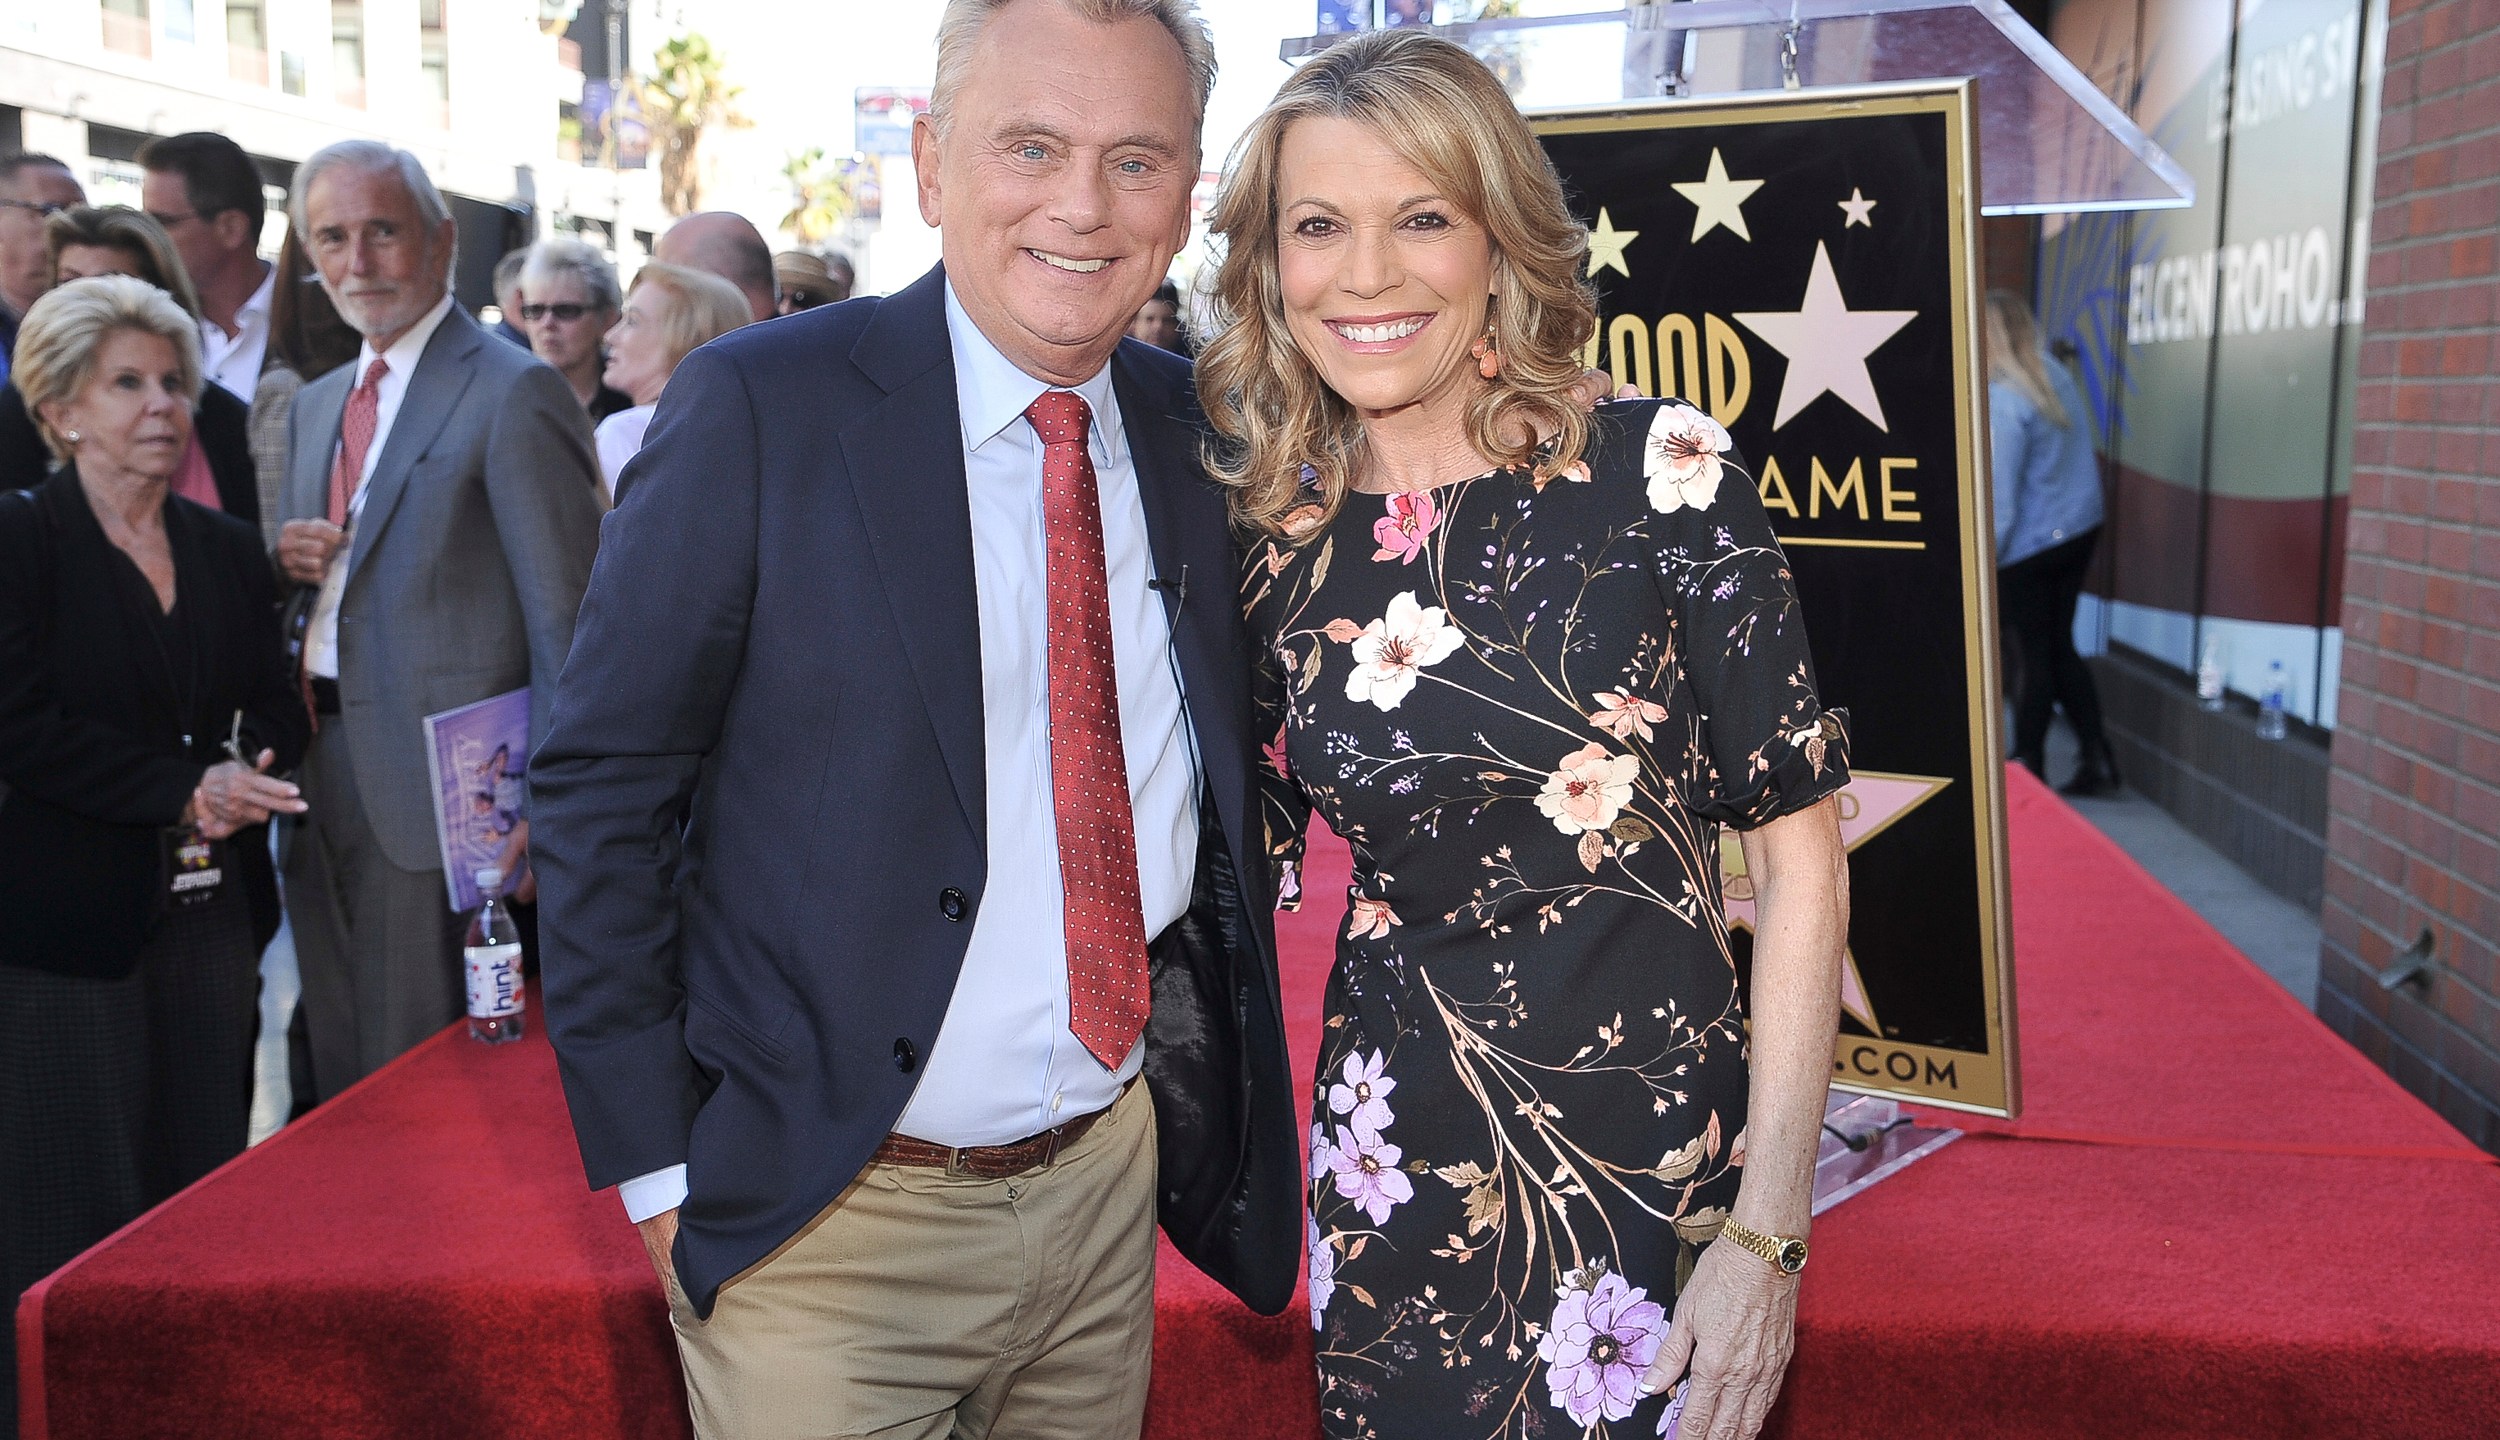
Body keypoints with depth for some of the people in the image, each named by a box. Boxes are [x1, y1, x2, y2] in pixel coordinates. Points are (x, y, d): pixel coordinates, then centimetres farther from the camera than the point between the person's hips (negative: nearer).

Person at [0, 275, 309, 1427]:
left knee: (203, 1190, 8)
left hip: (214, 911, 5)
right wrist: (182, 789, -16)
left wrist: (249, 780, -9)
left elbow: (276, 708, 12)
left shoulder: (228, 551, 14)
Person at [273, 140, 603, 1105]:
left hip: (440, 794, -8)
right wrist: (284, 557, -1)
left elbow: (565, 623, -15)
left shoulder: (514, 392, -10)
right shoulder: (316, 406, 16)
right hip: (323, 777, 8)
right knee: (339, 1085, 17)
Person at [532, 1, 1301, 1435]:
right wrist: (658, 1169, -10)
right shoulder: (759, 409, -11)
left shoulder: (1193, 430, 2)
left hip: (1110, 1182, 5)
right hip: (826, 1224, -4)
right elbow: (601, 792, -9)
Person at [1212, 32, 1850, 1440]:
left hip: (1656, 1163, -3)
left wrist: (1770, 1231, -12)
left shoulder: (1659, 472, -11)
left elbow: (1800, 856, -10)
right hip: (1398, 1183, 3)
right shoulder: (1275, 545, 0)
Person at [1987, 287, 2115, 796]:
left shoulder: (2002, 401, -21)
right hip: (2080, 526, 7)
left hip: (2030, 544, -7)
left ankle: (2026, 771, 17)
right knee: (2060, 647, 17)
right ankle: (2097, 760, 19)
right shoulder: (2055, 374, 2)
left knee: (2035, 658, 4)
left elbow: (1999, 496, -20)